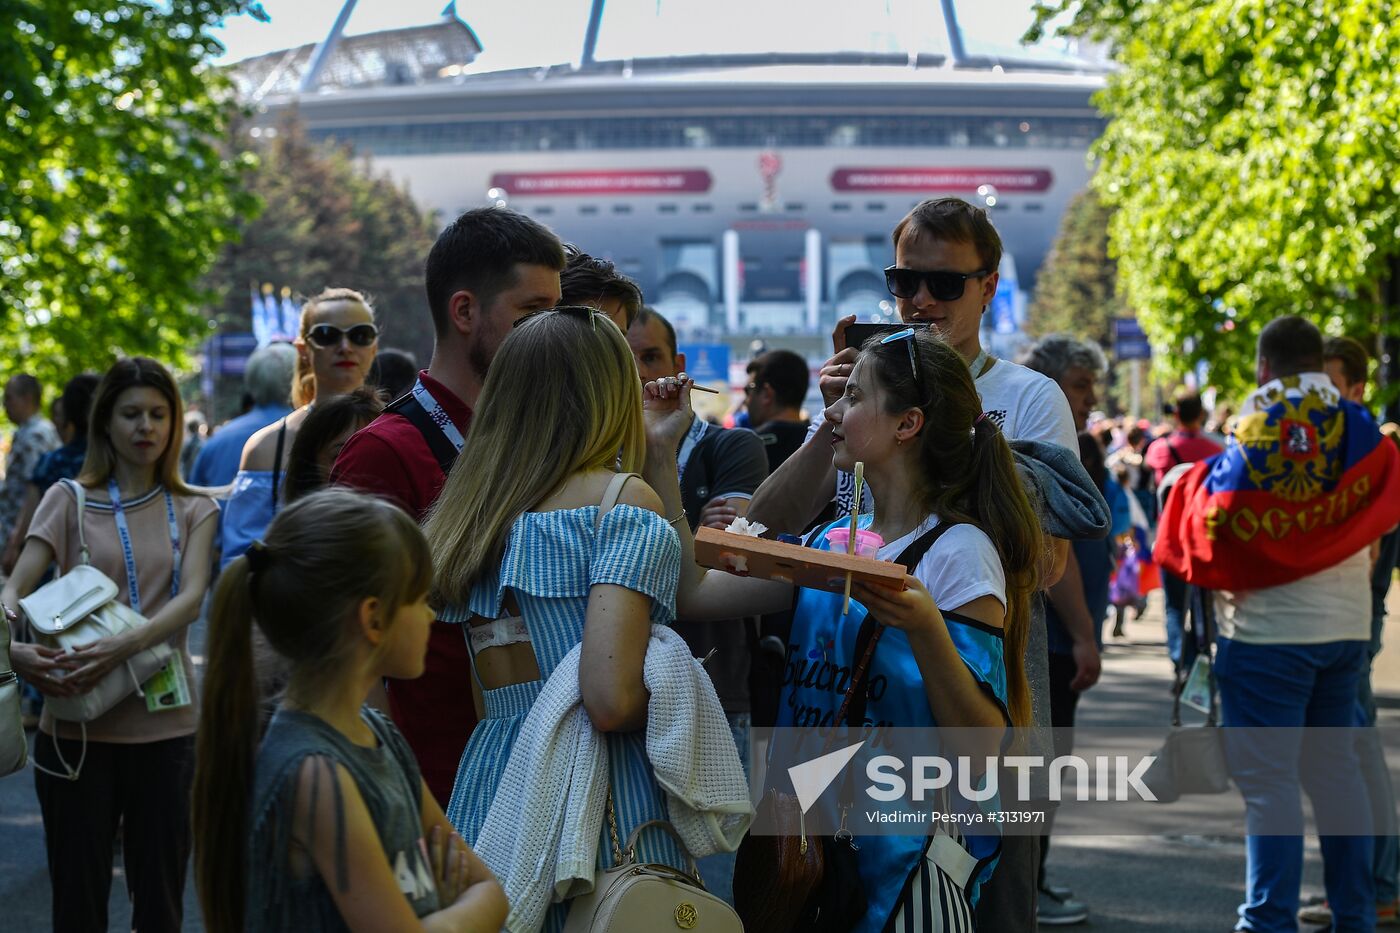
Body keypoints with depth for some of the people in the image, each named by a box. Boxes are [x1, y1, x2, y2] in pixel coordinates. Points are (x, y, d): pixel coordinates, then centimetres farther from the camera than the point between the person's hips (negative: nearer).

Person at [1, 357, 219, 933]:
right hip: (78, 725, -1)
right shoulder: (69, 501, 5)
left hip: (165, 725, 1)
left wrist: (127, 645, -27)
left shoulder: (193, 512, 9)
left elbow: (191, 597, -8)